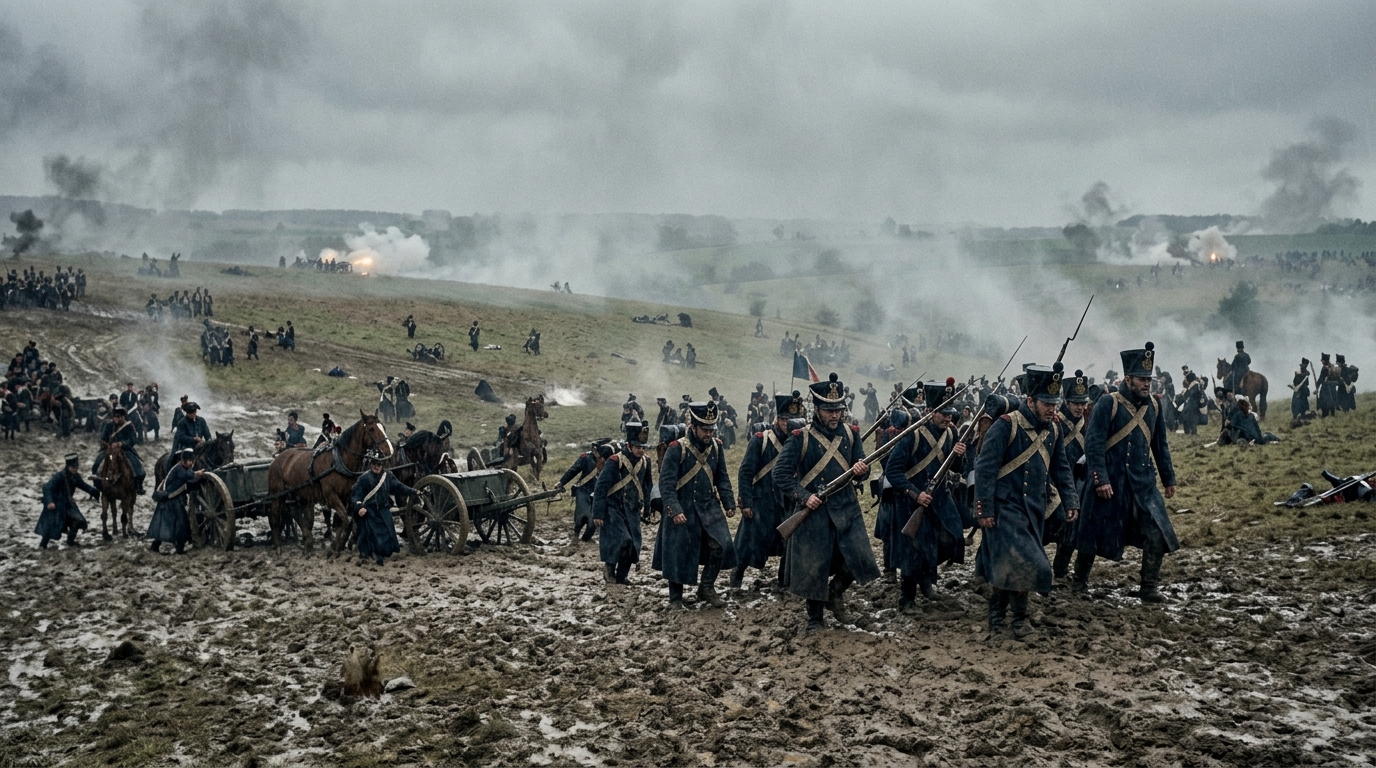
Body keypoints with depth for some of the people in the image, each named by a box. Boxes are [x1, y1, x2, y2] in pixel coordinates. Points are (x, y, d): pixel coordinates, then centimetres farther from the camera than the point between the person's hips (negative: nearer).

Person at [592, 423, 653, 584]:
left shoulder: (645, 462, 3)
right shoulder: (614, 462, -16)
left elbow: (646, 486, 19)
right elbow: (600, 488, -15)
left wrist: (646, 507, 20)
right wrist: (598, 514, -17)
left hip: (632, 511, 6)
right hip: (613, 509, -6)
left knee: (633, 546, 2)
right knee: (622, 540, -21)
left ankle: (621, 577, 18)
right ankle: (609, 567, 3)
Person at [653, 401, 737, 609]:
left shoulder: (716, 447, 3)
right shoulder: (677, 449, -14)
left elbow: (722, 478, 12)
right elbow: (666, 483, -17)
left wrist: (729, 503, 5)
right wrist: (675, 510, -25)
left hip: (709, 507, 4)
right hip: (682, 510, -4)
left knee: (721, 544, -10)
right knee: (678, 553, 2)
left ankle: (707, 588, 8)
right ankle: (675, 598, 17)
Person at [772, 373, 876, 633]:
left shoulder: (850, 433, 6)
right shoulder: (800, 438, -7)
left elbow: (861, 471, 11)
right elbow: (780, 475, -8)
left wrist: (862, 470, -13)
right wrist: (804, 496, -19)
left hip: (847, 510, 4)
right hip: (814, 512, -3)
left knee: (859, 559, -4)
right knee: (813, 568, 2)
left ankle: (835, 596, 23)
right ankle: (815, 618, 20)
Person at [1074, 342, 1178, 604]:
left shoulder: (1153, 407, 8)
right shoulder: (1107, 405, -10)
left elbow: (1160, 446, 17)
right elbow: (1093, 444, -15)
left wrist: (1169, 479, 17)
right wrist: (1100, 479, -21)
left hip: (1143, 483, 5)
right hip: (1110, 483, -5)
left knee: (1158, 533, -5)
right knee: (1096, 533, 7)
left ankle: (1149, 588, 4)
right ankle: (1080, 581, 25)